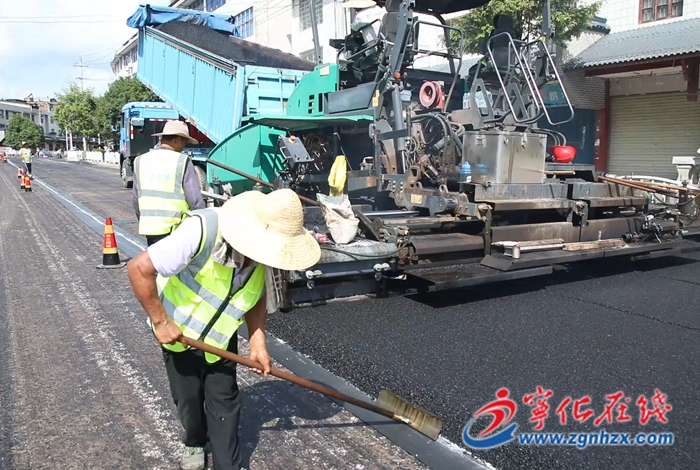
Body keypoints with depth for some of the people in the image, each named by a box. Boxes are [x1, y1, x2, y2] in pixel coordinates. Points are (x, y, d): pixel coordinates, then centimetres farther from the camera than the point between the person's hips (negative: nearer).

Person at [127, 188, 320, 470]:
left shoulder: (266, 249, -19)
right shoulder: (201, 231, -39)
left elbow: (257, 297, -4)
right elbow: (139, 268, -34)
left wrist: (258, 342, -14)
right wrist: (160, 322, -27)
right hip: (178, 330, -3)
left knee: (223, 401, 5)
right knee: (187, 397, 14)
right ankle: (194, 443, 45)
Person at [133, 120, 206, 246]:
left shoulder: (141, 161, 8)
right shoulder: (182, 161, -9)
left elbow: (136, 200, 13)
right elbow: (196, 201, -11)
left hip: (150, 228, 5)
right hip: (177, 230, -5)